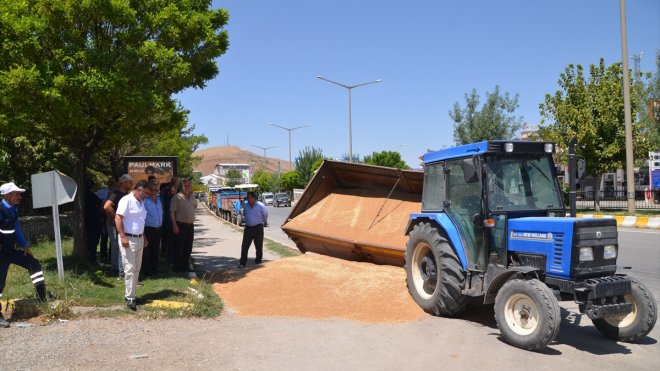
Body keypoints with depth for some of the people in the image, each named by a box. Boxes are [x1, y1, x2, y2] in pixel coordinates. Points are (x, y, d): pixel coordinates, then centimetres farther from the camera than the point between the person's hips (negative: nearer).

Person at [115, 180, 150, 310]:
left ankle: (130, 294, 21)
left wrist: (144, 237, 19)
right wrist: (123, 236, -24)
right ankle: (129, 298, -3)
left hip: (139, 239, 9)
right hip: (128, 239, -9)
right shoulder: (126, 200, -14)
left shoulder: (141, 202, 13)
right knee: (130, 269, -8)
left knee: (136, 269, 12)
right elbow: (118, 218, -19)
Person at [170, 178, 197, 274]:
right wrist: (175, 225, -18)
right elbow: (172, 212, -12)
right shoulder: (177, 197, -8)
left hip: (190, 225, 7)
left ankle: (185, 266, 22)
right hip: (180, 225, -6)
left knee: (188, 248, 12)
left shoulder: (192, 197, 12)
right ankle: (177, 267, 8)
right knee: (179, 248, -1)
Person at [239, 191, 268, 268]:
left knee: (258, 246, 5)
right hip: (248, 228, 3)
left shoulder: (261, 206, -10)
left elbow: (265, 215, 7)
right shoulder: (245, 205, 2)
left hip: (258, 228, -3)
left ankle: (258, 261, 19)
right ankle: (242, 263, 3)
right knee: (244, 246, -1)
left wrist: (264, 223, 21)